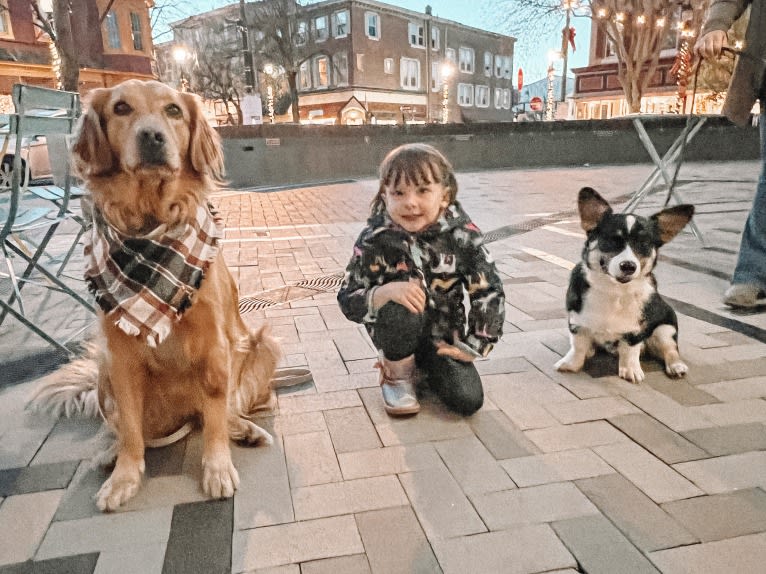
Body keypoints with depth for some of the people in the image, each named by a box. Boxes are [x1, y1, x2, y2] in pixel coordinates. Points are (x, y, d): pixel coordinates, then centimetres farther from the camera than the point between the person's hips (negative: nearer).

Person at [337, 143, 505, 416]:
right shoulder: (375, 238, -20)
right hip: (395, 332, -2)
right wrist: (387, 292, -38)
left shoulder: (462, 235, -17)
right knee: (401, 308, -35)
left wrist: (472, 347, -9)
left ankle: (422, 365, 20)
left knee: (468, 400, -13)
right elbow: (348, 300, -19)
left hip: (442, 335, 2)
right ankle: (396, 373, -4)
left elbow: (489, 292, -9)